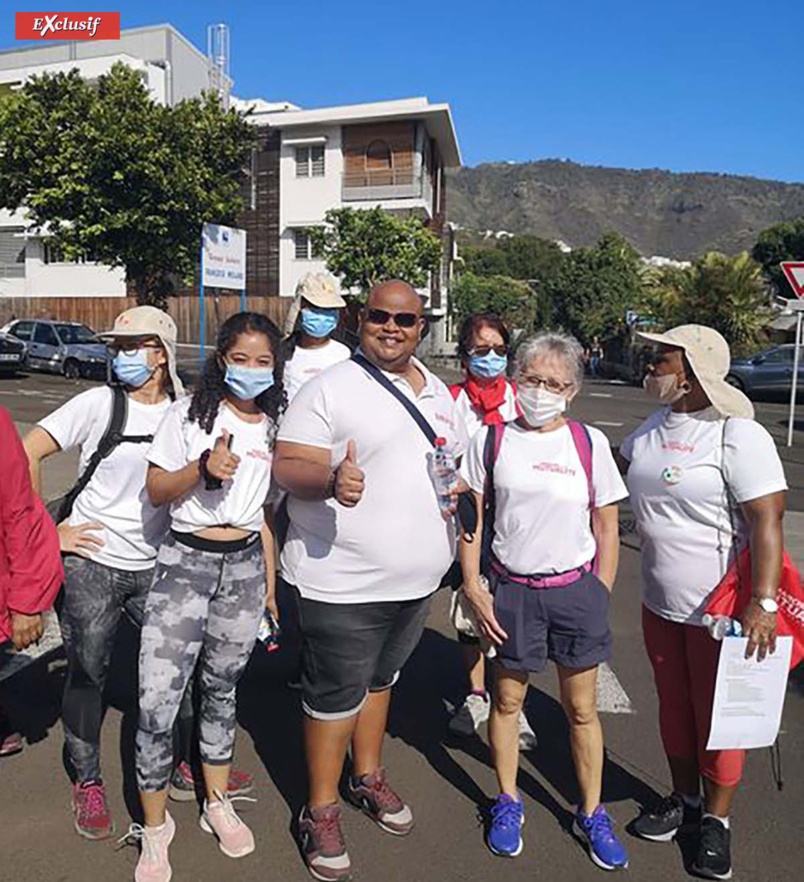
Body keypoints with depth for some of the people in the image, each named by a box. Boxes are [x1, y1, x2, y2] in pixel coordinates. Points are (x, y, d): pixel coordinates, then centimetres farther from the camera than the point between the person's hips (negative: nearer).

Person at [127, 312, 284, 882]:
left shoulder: (275, 426, 8)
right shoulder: (189, 414, -2)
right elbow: (156, 491, -1)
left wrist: (270, 580, 12)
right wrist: (202, 468, -19)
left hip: (245, 565, 3)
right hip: (185, 562, -3)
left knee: (221, 688, 16)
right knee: (157, 701, -6)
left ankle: (218, 804, 35)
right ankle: (155, 825, 17)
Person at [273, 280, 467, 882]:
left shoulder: (439, 392, 10)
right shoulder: (330, 389, -11)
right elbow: (288, 467, -17)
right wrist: (332, 477, -36)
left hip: (416, 580, 7)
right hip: (343, 581, -6)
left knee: (379, 680, 24)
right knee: (335, 696, 6)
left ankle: (368, 777, 44)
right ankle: (321, 812, 27)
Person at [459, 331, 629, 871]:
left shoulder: (590, 443, -3)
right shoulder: (491, 440, -3)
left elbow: (607, 527, 3)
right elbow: (471, 520, 2)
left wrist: (600, 597, 0)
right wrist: (473, 588, -4)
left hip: (576, 589, 0)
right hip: (511, 589, 0)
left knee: (582, 709, 11)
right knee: (508, 699, 12)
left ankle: (592, 814, 31)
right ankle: (508, 802, 34)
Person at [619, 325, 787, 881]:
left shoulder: (739, 436, -19)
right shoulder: (655, 427, 6)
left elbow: (768, 518, -24)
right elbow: (616, 464, 24)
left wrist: (764, 603, -29)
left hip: (721, 606, -7)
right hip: (660, 601, 7)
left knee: (717, 714, 9)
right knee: (674, 705, 19)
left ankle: (716, 820, 29)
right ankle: (684, 799, 39)